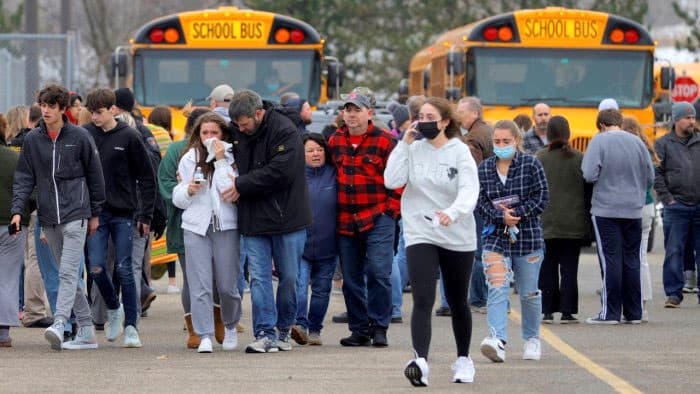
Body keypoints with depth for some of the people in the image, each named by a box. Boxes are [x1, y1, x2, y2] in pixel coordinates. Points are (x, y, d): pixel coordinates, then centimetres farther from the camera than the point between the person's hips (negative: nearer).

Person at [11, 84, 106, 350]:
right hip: (49, 218, 5)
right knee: (66, 274, 8)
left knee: (68, 271, -15)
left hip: (75, 214, -5)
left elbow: (95, 176, 5)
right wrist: (18, 210, -6)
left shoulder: (79, 137, -1)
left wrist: (95, 213, 6)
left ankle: (59, 324, -27)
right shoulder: (32, 140, 7)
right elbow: (24, 178, 7)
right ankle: (86, 330, 13)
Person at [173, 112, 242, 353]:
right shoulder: (189, 159, 9)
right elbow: (177, 198, 14)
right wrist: (188, 190, -8)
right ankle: (204, 336, -7)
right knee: (200, 285, -7)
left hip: (226, 226, -2)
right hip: (196, 226, 2)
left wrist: (220, 161, -13)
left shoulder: (232, 159, 1)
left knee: (227, 285, 3)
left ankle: (230, 325, 29)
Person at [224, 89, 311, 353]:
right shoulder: (236, 131, 4)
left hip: (286, 217, -4)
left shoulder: (284, 131, -14)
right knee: (259, 277, -3)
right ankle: (265, 334, -4)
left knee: (289, 276, 6)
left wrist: (241, 185, -17)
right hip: (253, 220, 4)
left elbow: (280, 172, -22)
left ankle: (284, 328, 22)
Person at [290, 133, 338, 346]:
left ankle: (315, 330, 19)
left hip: (327, 245, 2)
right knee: (299, 284, -17)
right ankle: (300, 324, -25)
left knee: (321, 289, 9)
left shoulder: (334, 175, 3)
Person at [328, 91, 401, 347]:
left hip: (378, 220, -5)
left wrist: (391, 209, -5)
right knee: (351, 278, 7)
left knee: (378, 273, -11)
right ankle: (359, 330, 15)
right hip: (346, 221, 5)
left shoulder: (384, 141, -3)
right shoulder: (335, 141, 10)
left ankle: (379, 328, -2)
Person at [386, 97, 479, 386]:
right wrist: (404, 144, -11)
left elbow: (469, 191, -18)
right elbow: (392, 181, -11)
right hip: (420, 235, 0)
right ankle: (420, 361, -29)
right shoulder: (414, 150, 1)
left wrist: (452, 213, -38)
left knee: (457, 302, 14)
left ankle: (463, 359, 33)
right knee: (423, 300, -17)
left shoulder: (459, 152, -6)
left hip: (457, 237, 0)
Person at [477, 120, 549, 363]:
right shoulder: (484, 169, 6)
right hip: (496, 237, 1)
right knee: (497, 290, -16)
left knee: (529, 293, 10)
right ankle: (498, 341, -27)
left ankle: (532, 339, 29)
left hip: (528, 237, -1)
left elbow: (542, 197, -5)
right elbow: (480, 202, 2)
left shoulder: (531, 165, -1)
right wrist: (501, 217, -16)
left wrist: (516, 214, -15)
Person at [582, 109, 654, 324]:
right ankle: (634, 312, 12)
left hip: (606, 209, -4)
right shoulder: (637, 142, 4)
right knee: (631, 259, 9)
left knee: (610, 259, -1)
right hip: (633, 210, 4)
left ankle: (611, 312, -2)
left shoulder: (599, 141, -8)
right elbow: (650, 177, 8)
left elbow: (590, 175, -14)